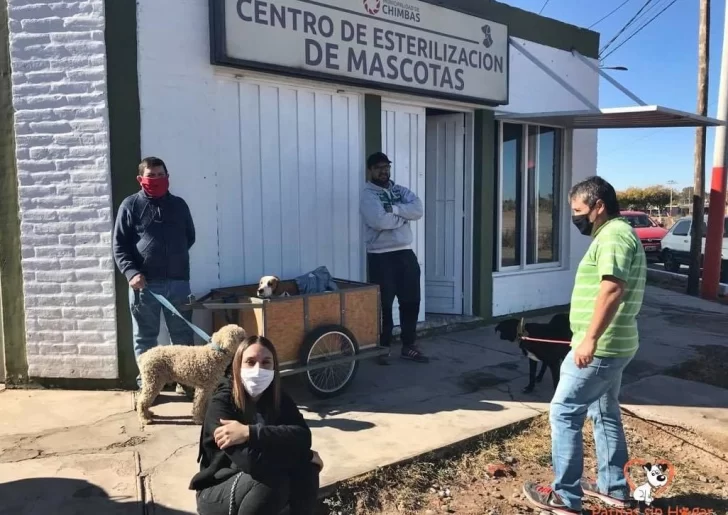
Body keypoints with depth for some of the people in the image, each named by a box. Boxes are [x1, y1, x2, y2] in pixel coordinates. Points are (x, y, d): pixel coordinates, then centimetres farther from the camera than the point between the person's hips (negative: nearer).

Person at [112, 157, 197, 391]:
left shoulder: (179, 204, 11)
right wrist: (131, 272, -16)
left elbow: (190, 236, 21)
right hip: (145, 283, -3)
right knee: (145, 337, 7)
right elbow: (119, 246, -3)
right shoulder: (130, 205, 1)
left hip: (178, 281, 3)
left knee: (183, 334, 10)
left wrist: (175, 253, 7)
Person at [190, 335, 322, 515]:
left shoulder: (279, 399, -6)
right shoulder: (221, 403, -22)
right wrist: (306, 455, -23)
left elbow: (303, 436, -24)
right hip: (217, 491, -4)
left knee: (305, 466, -22)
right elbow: (251, 460, -33)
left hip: (260, 485, 4)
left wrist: (249, 432, -35)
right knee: (271, 480, -32)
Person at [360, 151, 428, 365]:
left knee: (411, 301, 10)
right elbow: (380, 221, -23)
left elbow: (418, 210, -5)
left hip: (406, 253, 6)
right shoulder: (368, 195, -6)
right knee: (383, 305, 3)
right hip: (381, 257, -6)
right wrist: (404, 215, -8)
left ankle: (408, 346, 22)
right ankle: (383, 348, 17)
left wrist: (394, 208, -16)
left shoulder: (401, 190, 13)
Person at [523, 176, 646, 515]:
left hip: (600, 348, -11)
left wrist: (590, 338, -31)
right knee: (606, 415, 19)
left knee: (564, 415, -3)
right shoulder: (616, 234, 17)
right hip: (612, 346, 11)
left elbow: (612, 290, -29)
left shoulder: (613, 236, -16)